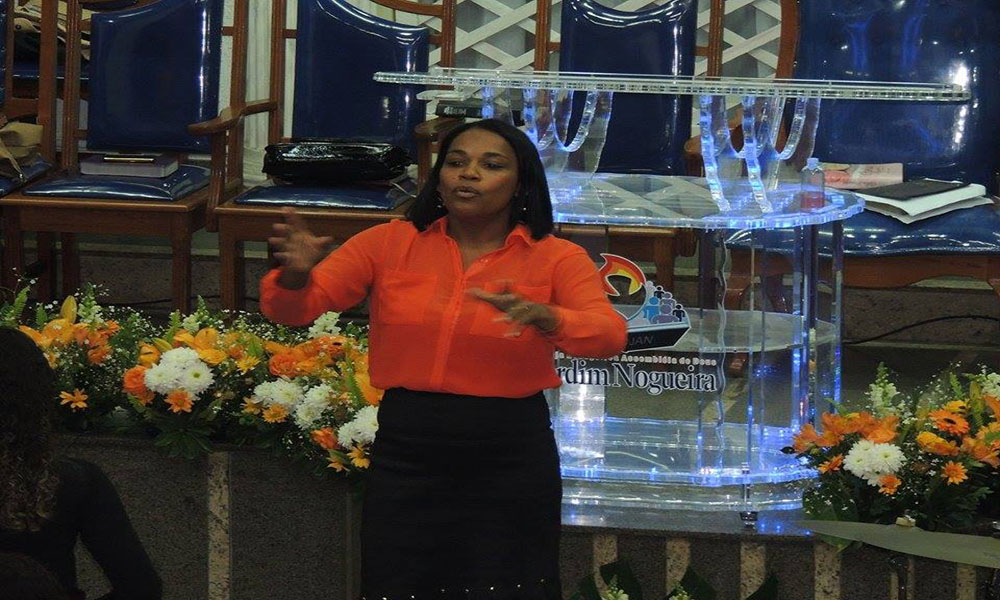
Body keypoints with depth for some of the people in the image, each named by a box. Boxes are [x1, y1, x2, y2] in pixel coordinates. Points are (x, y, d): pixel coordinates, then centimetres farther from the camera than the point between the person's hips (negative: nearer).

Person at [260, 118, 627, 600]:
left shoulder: (555, 259, -1)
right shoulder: (389, 244, 3)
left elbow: (609, 334, -18)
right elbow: (291, 309, -1)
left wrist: (542, 318, -38)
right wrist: (295, 274, -25)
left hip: (509, 457, -1)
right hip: (406, 453, 1)